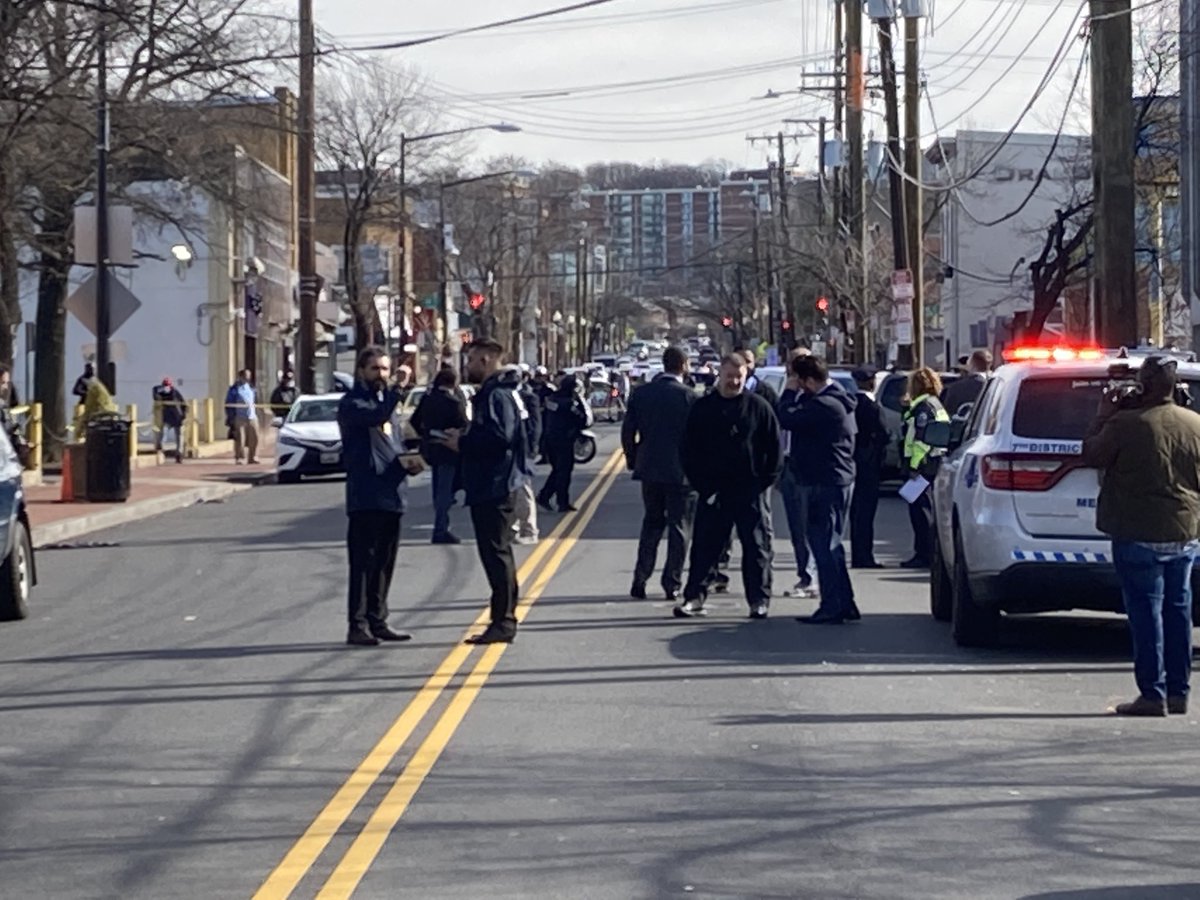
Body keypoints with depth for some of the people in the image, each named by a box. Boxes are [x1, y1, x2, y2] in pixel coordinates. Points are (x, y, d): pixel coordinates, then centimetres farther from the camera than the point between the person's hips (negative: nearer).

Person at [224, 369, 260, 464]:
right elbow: (228, 405, -3)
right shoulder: (234, 389, -3)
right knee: (239, 439, -6)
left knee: (253, 438, 1)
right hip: (239, 418, -6)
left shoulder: (250, 387, 16)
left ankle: (251, 458, 11)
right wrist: (231, 417, -9)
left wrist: (256, 415, 18)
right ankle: (237, 459, 4)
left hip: (251, 417, 6)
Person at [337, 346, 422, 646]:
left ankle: (377, 622, 19)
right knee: (363, 563, -8)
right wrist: (398, 389, -32)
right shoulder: (352, 403, -7)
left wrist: (404, 463, 8)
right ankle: (358, 626, -7)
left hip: (390, 497, 9)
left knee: (384, 564, 12)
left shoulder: (383, 400, 21)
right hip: (365, 498, -9)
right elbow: (378, 416, -29)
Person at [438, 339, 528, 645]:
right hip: (488, 488, 11)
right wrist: (463, 439, 6)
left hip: (493, 489, -11)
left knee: (496, 554, -8)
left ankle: (502, 623, -7)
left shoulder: (497, 396, -16)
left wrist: (463, 443, -17)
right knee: (496, 554, 13)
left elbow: (500, 436, -28)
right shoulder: (491, 394, 18)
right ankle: (503, 620, 17)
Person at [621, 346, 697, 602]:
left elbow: (628, 431, 2)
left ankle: (639, 581, 9)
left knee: (651, 524, 15)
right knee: (679, 528, 5)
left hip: (649, 469, 4)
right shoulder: (688, 396, -12)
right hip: (680, 472, -4)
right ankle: (672, 584, 3)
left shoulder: (641, 394, 1)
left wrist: (633, 461, 14)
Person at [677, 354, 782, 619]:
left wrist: (765, 481, -5)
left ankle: (759, 600, 7)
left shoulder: (758, 407, 1)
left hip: (750, 491, -1)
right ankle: (694, 597, 9)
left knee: (757, 547, 1)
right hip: (712, 490, 1)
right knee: (704, 546, 3)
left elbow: (774, 448, 3)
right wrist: (702, 485, -2)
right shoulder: (702, 408, 5)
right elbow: (689, 451, 6)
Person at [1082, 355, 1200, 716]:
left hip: (1139, 535, -5)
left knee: (1146, 612, -2)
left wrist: (1103, 417, 7)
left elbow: (1092, 456, -2)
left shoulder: (1125, 424, -15)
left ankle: (1153, 694, -3)